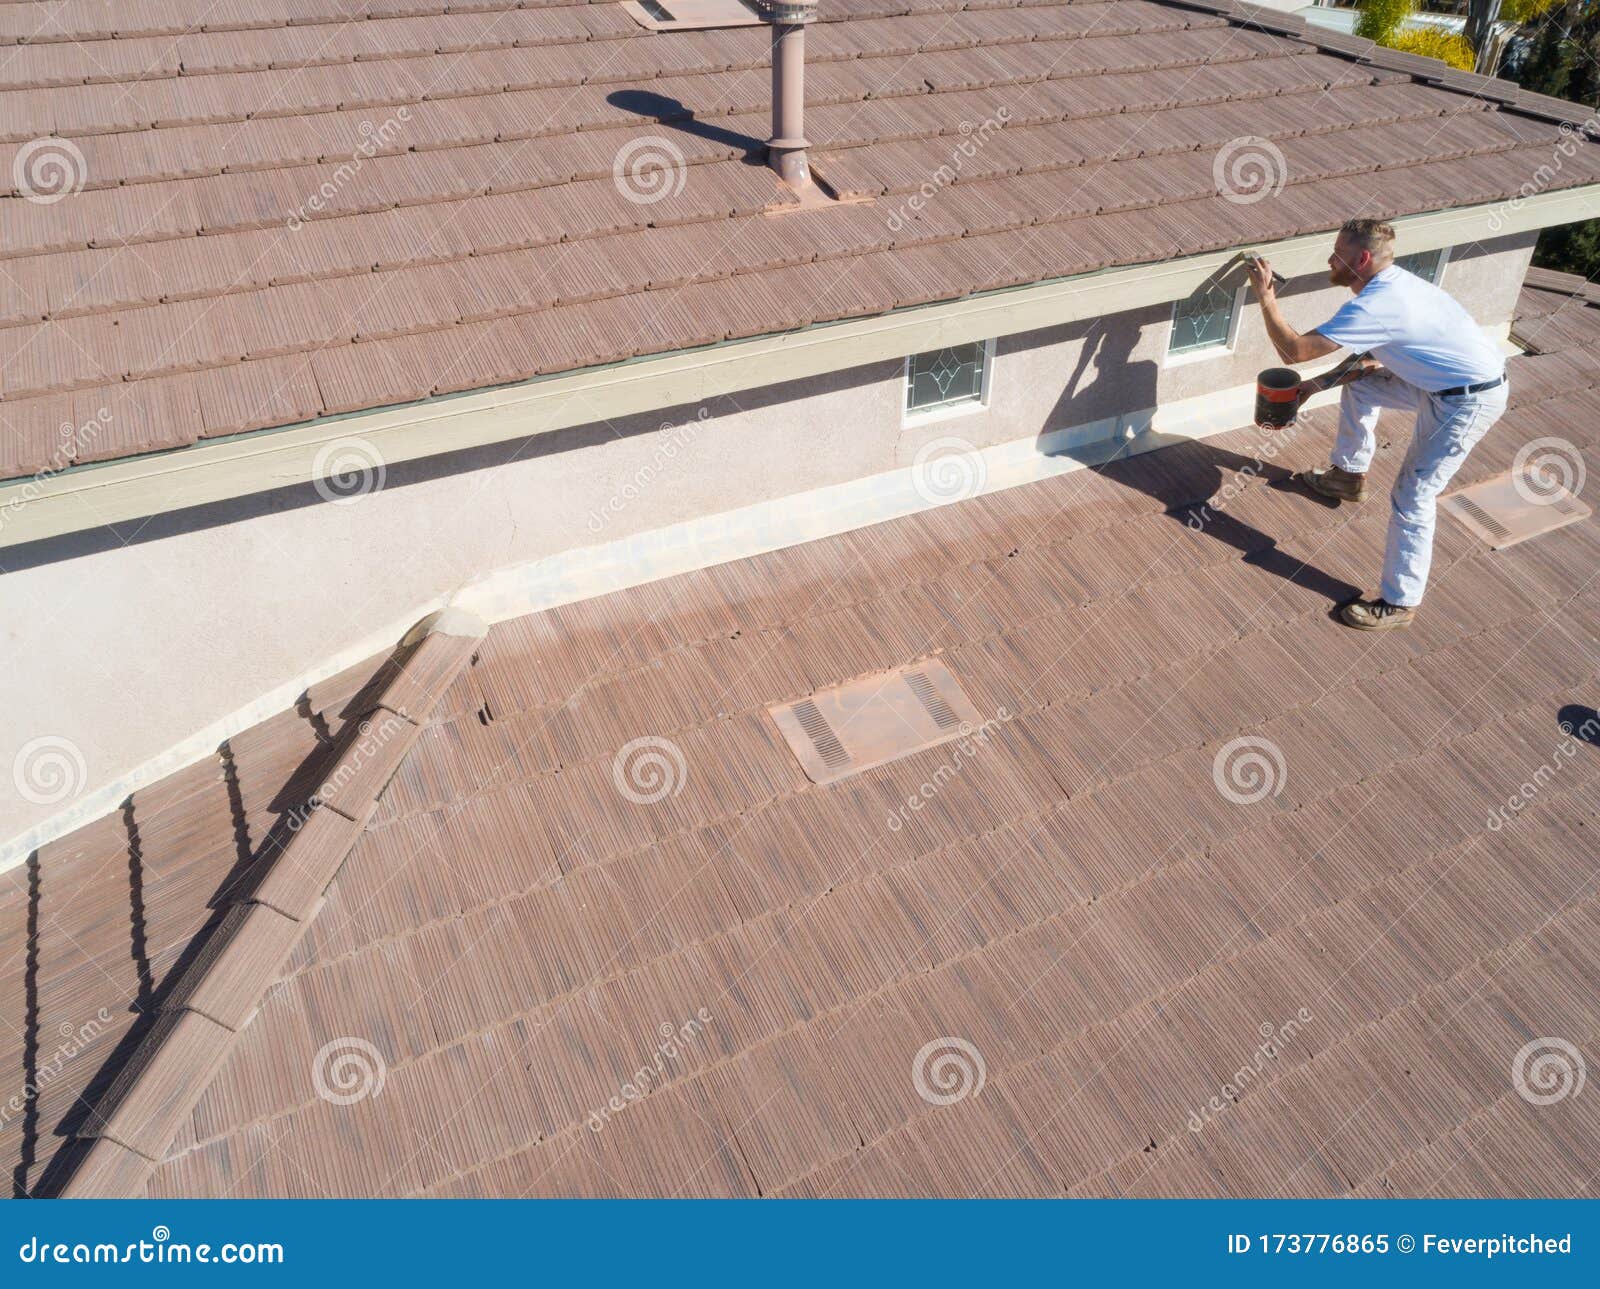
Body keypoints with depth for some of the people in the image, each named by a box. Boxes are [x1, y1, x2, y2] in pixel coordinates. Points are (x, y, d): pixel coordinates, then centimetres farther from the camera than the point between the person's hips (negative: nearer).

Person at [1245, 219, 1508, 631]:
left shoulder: (1374, 306, -27)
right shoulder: (1393, 281, 3)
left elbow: (1293, 351, -28)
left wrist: (1265, 297, -19)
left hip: (1471, 400, -10)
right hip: (1445, 381, 10)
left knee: (1412, 496, -9)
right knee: (1359, 384, 21)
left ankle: (1399, 603, 0)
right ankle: (1349, 477, 39)